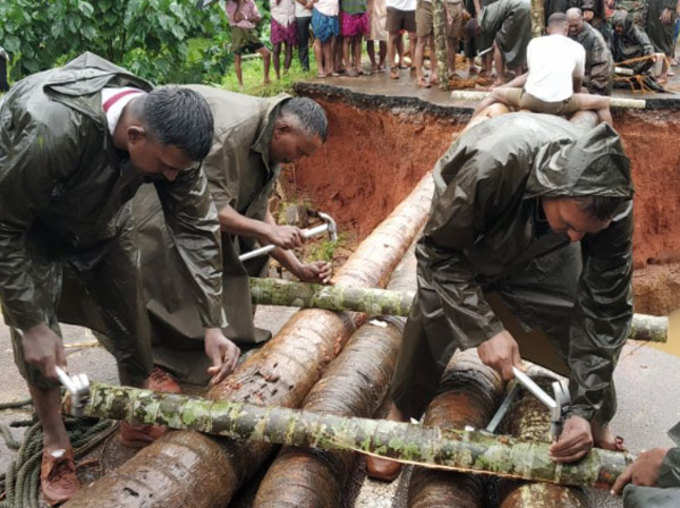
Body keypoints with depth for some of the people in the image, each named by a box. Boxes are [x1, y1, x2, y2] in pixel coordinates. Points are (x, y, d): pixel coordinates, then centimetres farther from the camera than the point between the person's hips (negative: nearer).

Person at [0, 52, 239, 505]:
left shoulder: (167, 134, -27)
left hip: (100, 219, 4)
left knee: (130, 317, 5)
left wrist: (213, 325, -19)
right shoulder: (51, 130, -43)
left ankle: (142, 423, 25)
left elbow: (197, 227, -19)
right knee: (37, 340, -8)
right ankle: (56, 446, 12)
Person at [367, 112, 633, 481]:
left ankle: (600, 424, 17)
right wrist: (486, 328, -37)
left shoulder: (611, 203, -34)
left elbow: (606, 307, -26)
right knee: (433, 311, -20)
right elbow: (438, 251, -30)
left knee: (591, 315, -10)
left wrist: (586, 408, -29)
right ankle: (400, 415, 5)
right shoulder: (488, 164, -45)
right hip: (462, 225, -2)